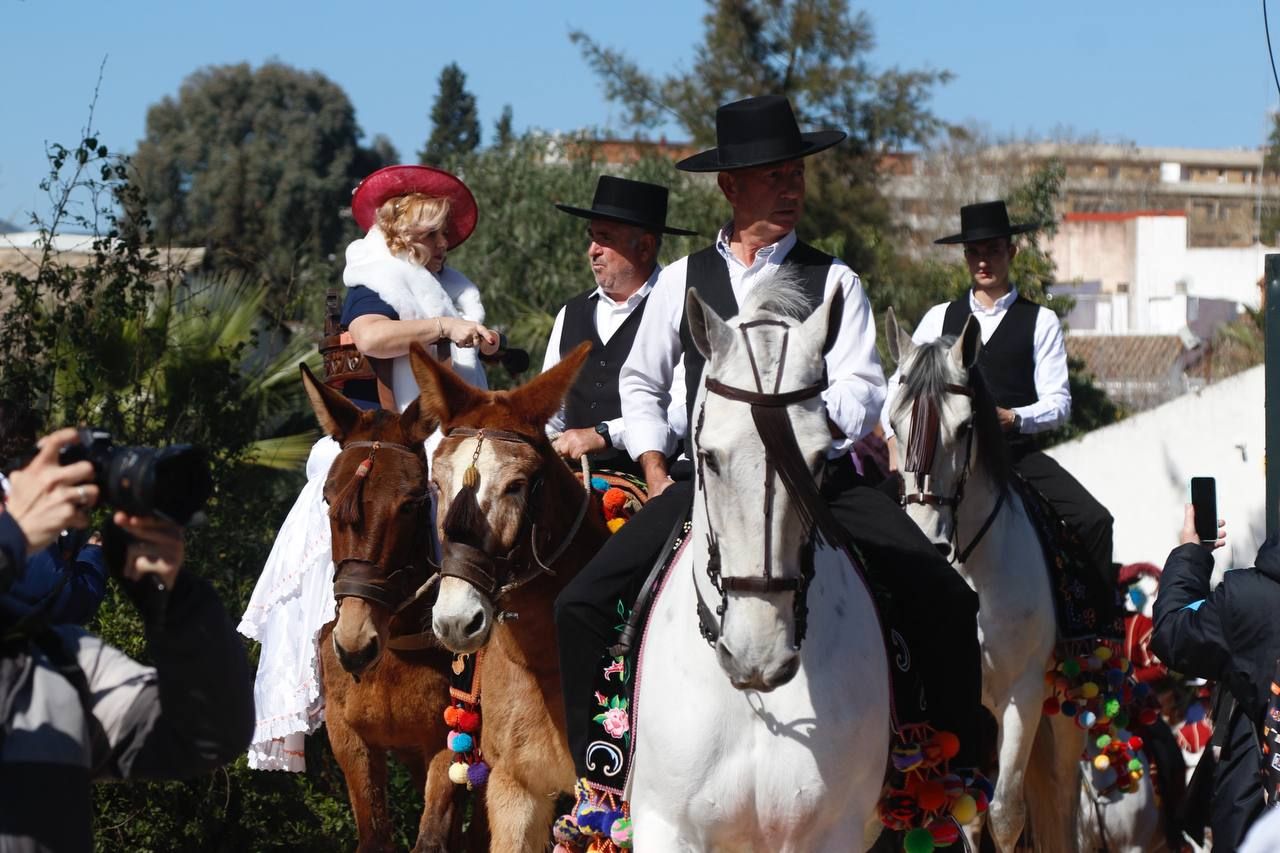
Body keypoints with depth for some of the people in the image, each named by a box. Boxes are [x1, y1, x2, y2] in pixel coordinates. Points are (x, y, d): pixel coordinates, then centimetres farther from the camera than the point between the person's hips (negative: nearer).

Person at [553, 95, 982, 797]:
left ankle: (961, 769, -7)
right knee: (582, 605, -14)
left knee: (947, 604, -21)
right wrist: (655, 474, 9)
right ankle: (595, 775, 0)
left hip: (819, 479, -1)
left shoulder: (834, 283, 6)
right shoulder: (681, 281, 10)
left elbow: (863, 389, -5)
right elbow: (640, 383, 22)